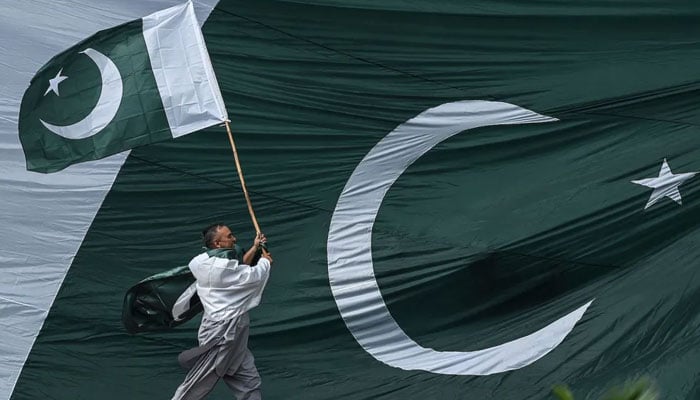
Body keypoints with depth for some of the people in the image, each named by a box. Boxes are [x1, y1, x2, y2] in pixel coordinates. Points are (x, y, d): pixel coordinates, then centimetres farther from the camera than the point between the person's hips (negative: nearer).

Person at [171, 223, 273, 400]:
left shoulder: (206, 262, 7)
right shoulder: (220, 267, -19)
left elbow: (239, 272, 19)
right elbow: (255, 276, -9)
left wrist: (255, 248, 19)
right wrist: (265, 261, 11)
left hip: (230, 334, 10)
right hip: (223, 333, -10)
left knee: (249, 384, 10)